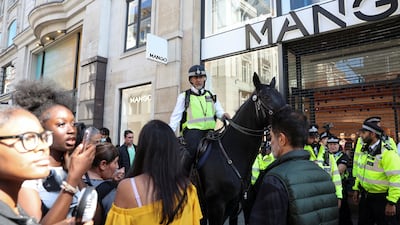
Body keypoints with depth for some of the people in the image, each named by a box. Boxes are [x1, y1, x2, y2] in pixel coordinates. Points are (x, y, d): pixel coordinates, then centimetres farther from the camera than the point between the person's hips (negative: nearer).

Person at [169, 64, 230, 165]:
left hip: (209, 130, 4)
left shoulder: (211, 96, 20)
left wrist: (224, 115, -11)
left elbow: (219, 112, 14)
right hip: (192, 130, -4)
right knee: (192, 149, -31)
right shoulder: (184, 96, 10)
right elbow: (176, 115, 3)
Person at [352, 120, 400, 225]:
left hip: (382, 199, -7)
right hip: (365, 197, 7)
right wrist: (356, 189, 15)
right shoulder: (365, 150, 5)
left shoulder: (387, 153, -21)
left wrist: (391, 202, -22)